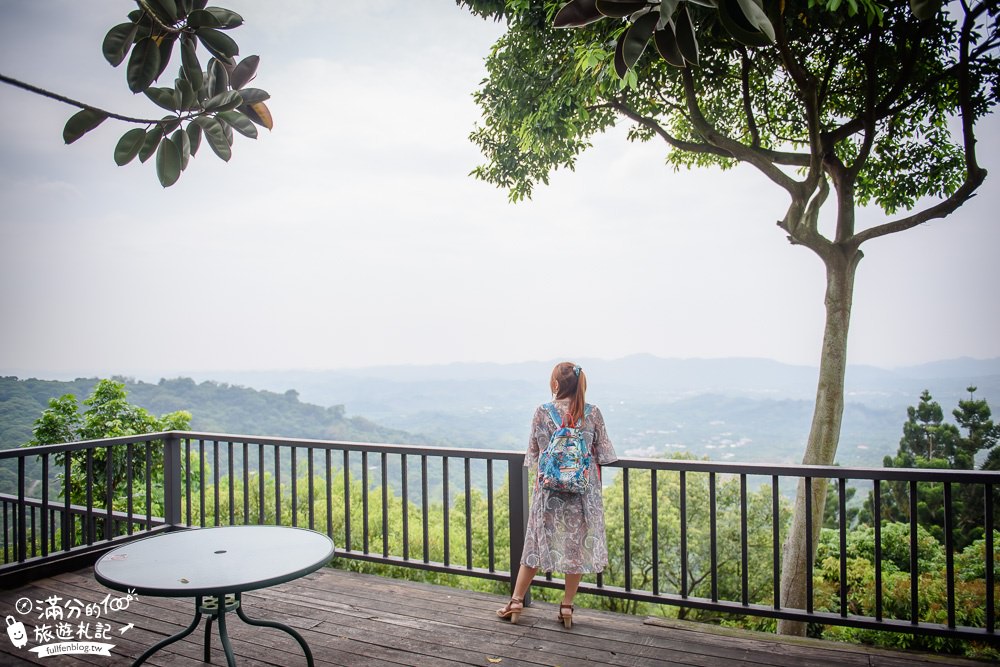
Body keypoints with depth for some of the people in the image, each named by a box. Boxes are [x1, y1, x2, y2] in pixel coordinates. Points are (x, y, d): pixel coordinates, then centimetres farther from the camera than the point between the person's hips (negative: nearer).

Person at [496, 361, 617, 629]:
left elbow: (534, 453, -1)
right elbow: (602, 454, 1)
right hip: (584, 490, 0)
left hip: (550, 490, 0)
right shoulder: (593, 413, -6)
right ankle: (567, 606, 18)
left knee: (537, 543, 12)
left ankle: (516, 601, 20)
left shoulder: (542, 413, -8)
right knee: (578, 545, 11)